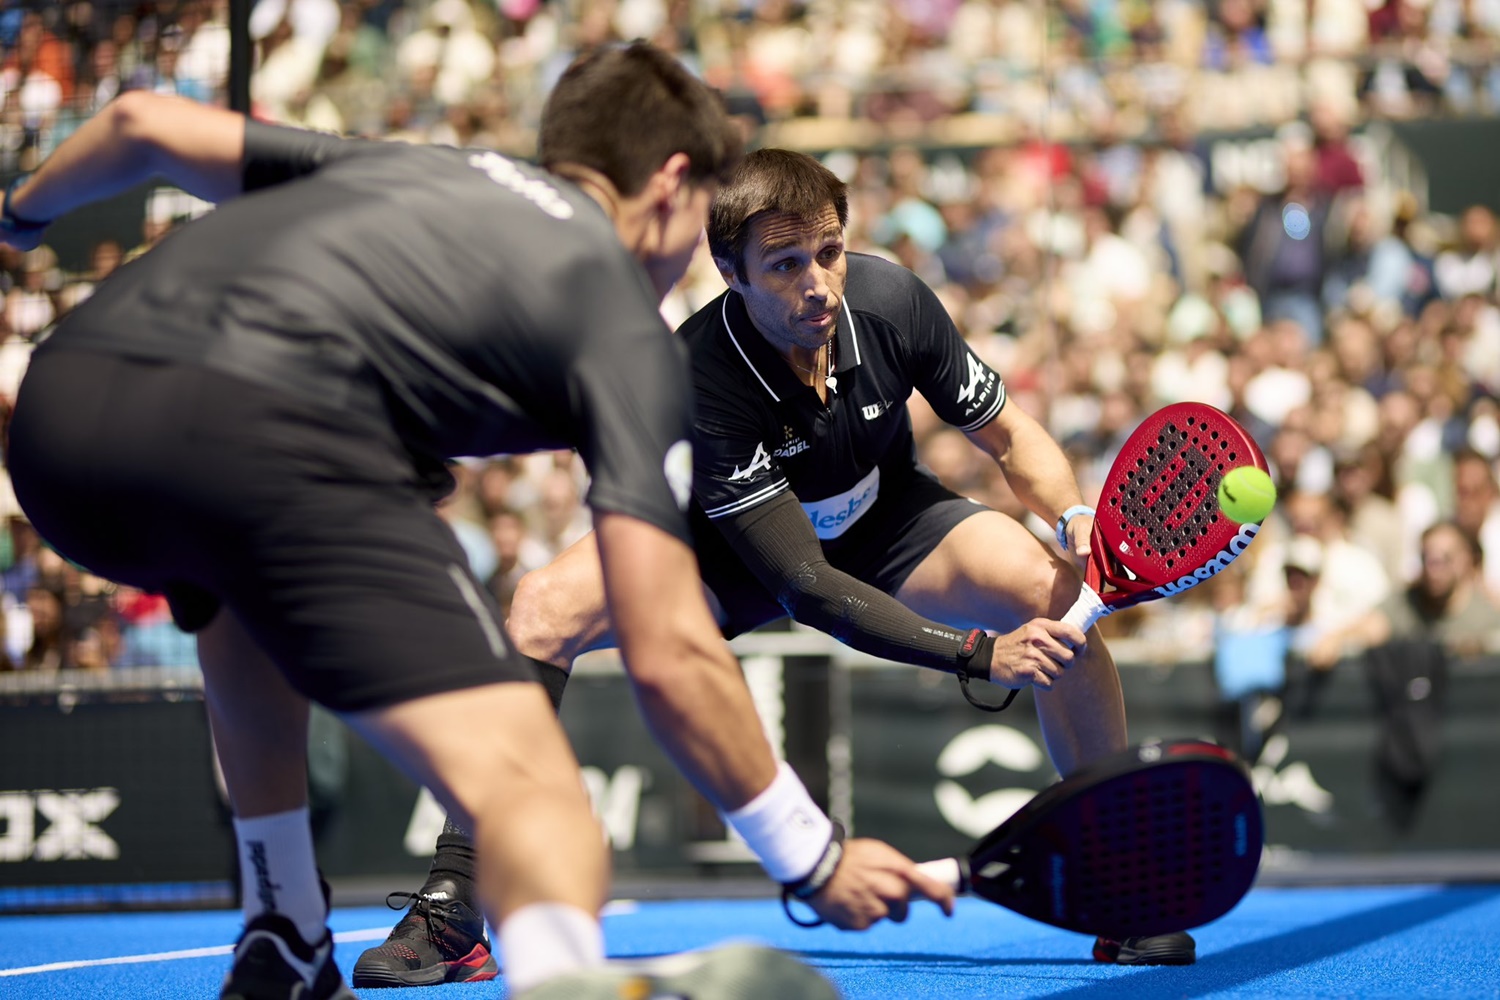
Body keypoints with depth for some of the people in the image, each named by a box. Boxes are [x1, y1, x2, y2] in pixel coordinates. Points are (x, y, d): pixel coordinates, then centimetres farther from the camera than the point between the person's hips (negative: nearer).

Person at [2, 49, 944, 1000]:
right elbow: (670, 656, 7)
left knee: (252, 592, 40)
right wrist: (818, 861, 18)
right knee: (527, 784, -11)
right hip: (262, 435, -7)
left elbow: (143, 122, 34)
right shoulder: (629, 325, 17)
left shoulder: (401, 165, 35)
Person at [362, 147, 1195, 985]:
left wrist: (1079, 520, -29)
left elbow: (1008, 432, -8)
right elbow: (806, 587, -35)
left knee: (1057, 593, -26)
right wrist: (979, 655, -42)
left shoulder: (892, 300, -26)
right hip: (733, 543, -2)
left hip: (885, 520, 2)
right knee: (547, 606, -28)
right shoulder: (698, 379, -35)